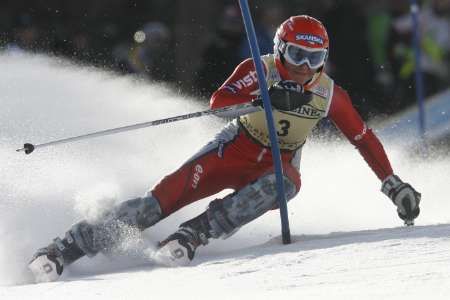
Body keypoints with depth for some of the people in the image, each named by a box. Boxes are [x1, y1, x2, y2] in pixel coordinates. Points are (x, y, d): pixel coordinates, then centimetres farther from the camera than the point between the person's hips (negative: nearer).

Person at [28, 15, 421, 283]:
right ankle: (72, 246, -23)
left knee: (281, 183, -37)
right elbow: (219, 101, -29)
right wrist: (266, 99, -45)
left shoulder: (329, 93, -5)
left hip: (279, 165, 2)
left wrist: (393, 184, 3)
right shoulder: (258, 70, -13)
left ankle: (194, 235, -38)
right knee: (171, 192, -22)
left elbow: (364, 137, 5)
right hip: (235, 150, -2)